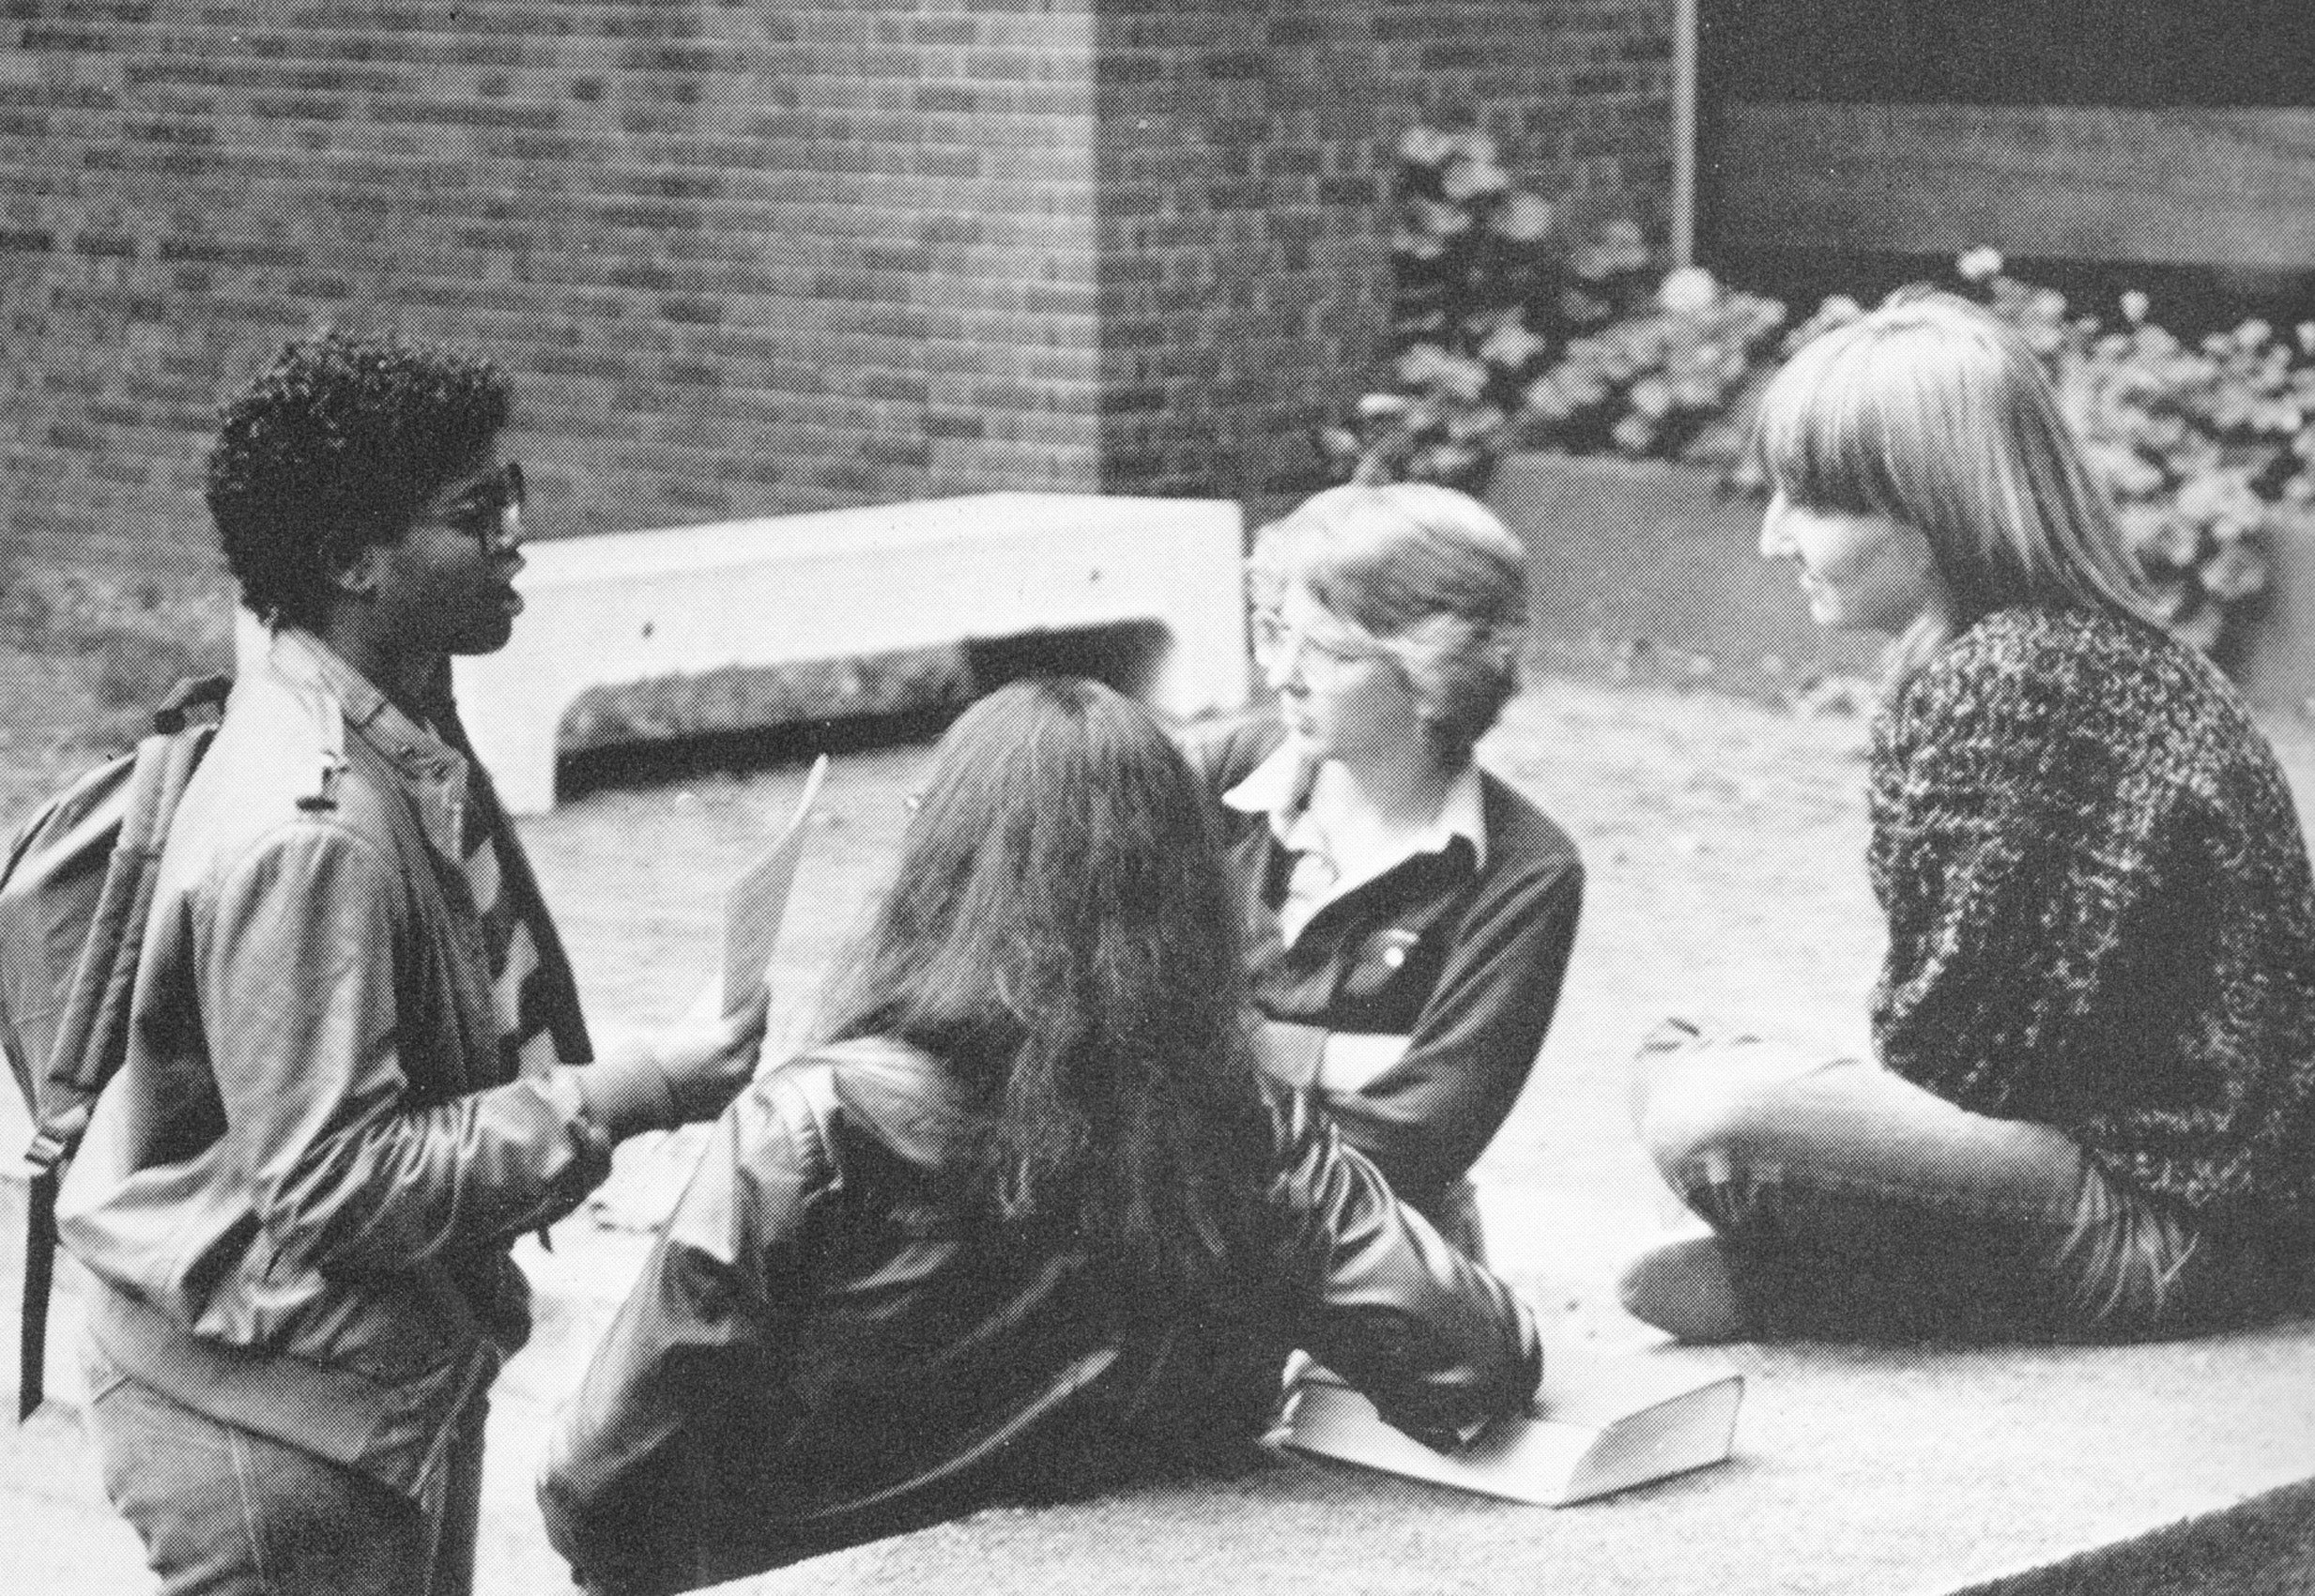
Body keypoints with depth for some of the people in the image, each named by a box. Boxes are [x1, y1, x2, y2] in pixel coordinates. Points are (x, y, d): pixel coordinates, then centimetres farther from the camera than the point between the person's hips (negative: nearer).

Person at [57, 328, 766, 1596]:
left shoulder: (405, 733, 4)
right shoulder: (308, 833, -26)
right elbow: (332, 1184, -26)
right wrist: (630, 1098, -23)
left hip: (403, 1373, 9)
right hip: (282, 1418, -9)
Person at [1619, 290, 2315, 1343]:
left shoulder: (1994, 681, -19)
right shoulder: (2105, 650, 10)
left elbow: (1940, 1042, -17)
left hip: (2170, 1214, -11)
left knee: (1702, 1109, -25)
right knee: (1674, 1069, 15)